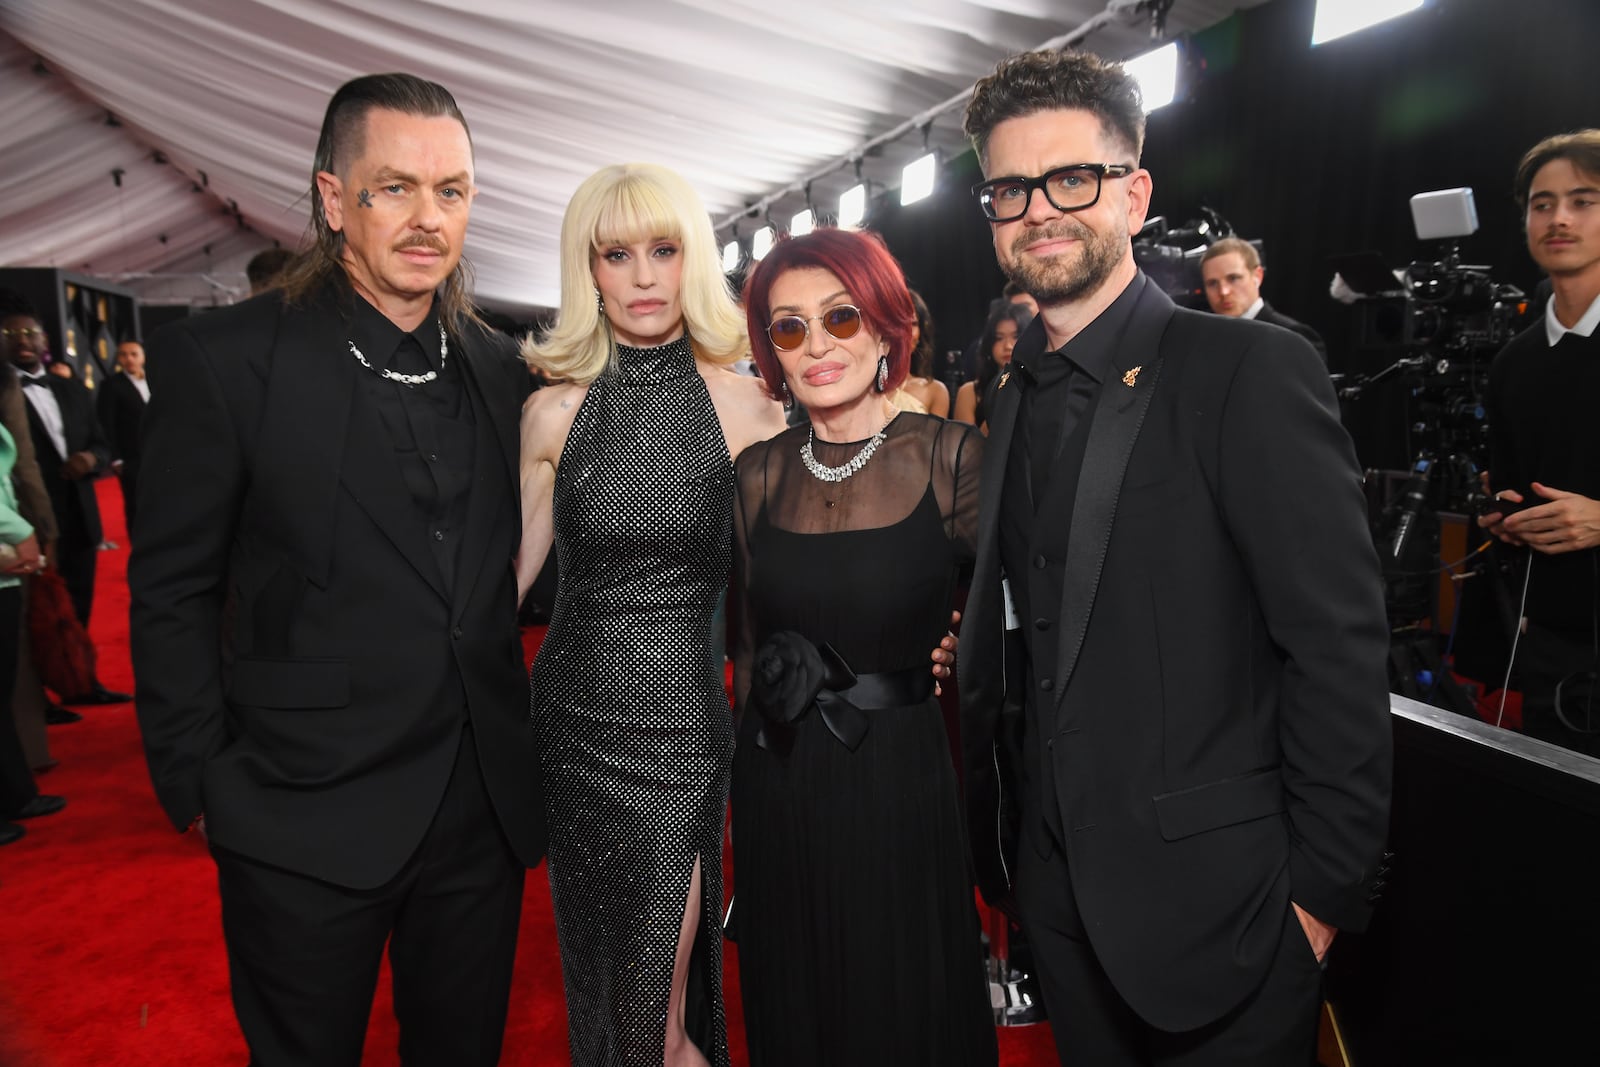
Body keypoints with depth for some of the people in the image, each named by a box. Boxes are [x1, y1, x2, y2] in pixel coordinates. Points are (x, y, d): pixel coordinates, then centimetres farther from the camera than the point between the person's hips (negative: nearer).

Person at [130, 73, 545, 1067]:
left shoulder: (500, 369, 4)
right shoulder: (221, 359, -9)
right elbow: (172, 593, -6)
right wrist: (201, 788, -6)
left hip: (484, 809, 4)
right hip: (306, 820, -3)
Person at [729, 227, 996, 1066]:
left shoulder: (948, 456, -10)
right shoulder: (759, 473, 1)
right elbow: (750, 643, 9)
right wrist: (745, 780, 12)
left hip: (903, 780, -3)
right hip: (778, 793, 4)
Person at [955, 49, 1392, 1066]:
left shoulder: (1254, 371, -14)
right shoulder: (1015, 400, 6)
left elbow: (1339, 647, -15)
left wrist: (1326, 890, -13)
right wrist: (999, 847, 9)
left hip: (1214, 898, -6)